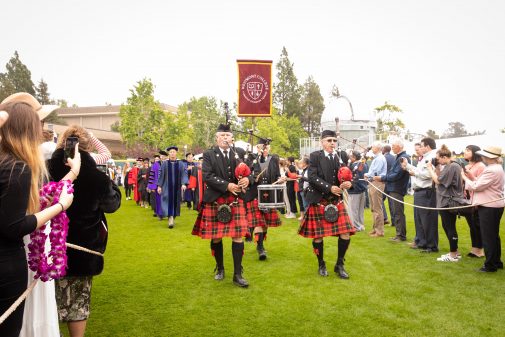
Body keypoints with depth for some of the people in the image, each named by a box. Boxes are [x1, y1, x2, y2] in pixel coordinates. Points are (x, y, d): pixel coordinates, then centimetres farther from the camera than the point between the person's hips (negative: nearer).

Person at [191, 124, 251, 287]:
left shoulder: (239, 153, 7)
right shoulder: (209, 155, 0)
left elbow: (250, 172, 7)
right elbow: (207, 176, -13)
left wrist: (248, 179, -17)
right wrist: (227, 185, -21)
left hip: (235, 200, 2)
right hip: (215, 201, -1)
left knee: (238, 236, -2)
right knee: (216, 237, 9)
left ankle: (237, 274, 8)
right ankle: (220, 268, 30)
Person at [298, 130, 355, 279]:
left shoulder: (338, 158, 8)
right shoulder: (315, 156, -6)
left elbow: (341, 178, 9)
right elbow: (312, 177, -15)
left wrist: (345, 184, -14)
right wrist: (329, 188, -23)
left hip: (336, 201, 4)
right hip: (319, 201, -4)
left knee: (345, 234, -3)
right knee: (318, 235, 4)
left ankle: (339, 265, 16)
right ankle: (321, 265, 25)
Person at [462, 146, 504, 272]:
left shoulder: (491, 170, -22)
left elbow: (476, 187, -20)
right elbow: (484, 184, 15)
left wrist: (465, 178, -7)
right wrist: (472, 177, 6)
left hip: (489, 207, -11)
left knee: (488, 237, -1)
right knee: (494, 236, 18)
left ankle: (490, 265, 7)